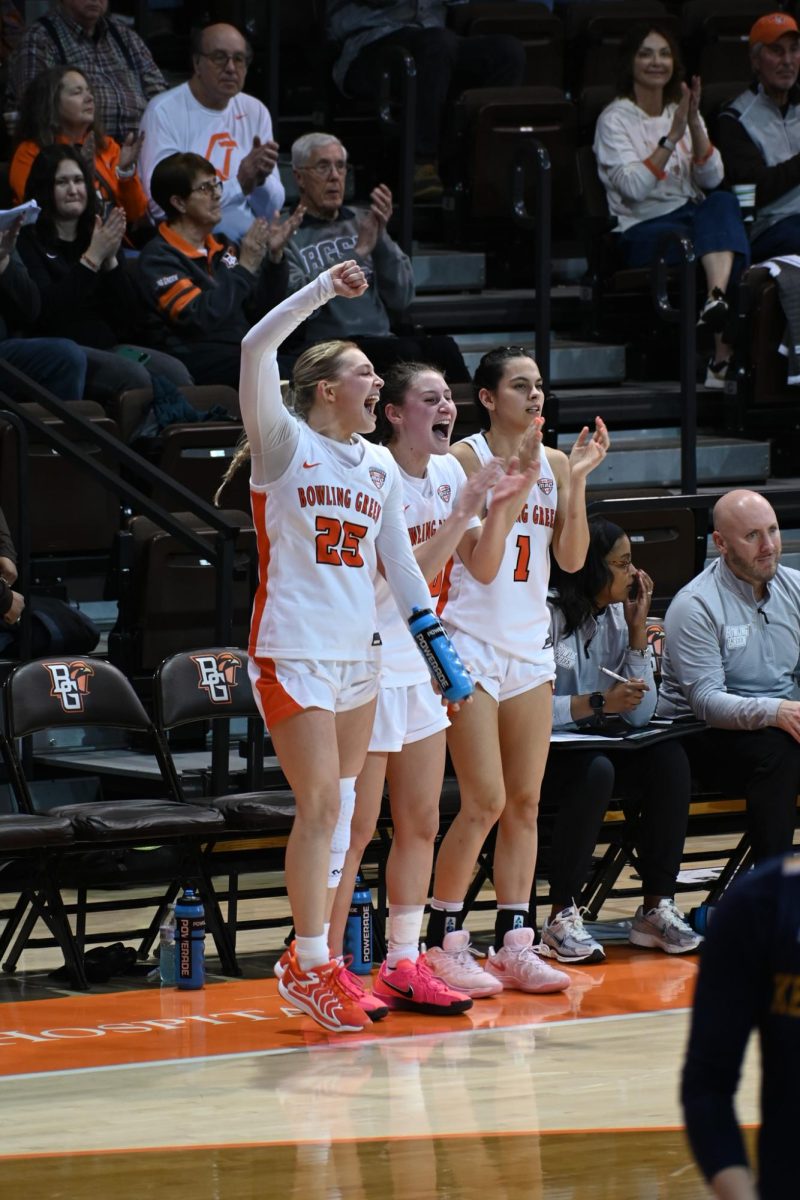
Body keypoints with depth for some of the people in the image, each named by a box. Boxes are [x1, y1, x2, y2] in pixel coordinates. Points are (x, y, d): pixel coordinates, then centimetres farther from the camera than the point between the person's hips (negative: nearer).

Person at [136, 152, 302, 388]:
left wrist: (274, 255, 4)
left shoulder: (223, 247, 18)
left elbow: (263, 310, 17)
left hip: (245, 351, 7)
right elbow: (200, 319, -18)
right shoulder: (158, 258, -4)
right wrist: (245, 268, -13)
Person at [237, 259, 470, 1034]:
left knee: (341, 810, 9)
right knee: (321, 805, -10)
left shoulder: (380, 467, 12)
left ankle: (315, 962, 18)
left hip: (358, 652, 7)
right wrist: (324, 290, -22)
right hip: (293, 651, -7)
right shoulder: (284, 445, -5)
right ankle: (309, 967, -2)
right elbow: (255, 349, -19)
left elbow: (399, 562, 18)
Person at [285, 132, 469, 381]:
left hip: (381, 340, 4)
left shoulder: (363, 222, 18)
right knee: (406, 352, -33)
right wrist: (357, 252, -14)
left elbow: (401, 299, 9)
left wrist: (382, 238, -4)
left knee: (443, 348, -27)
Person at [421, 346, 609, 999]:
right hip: (471, 644, -6)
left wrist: (577, 479, -6)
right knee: (486, 802, -9)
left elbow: (572, 558, 4)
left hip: (530, 645, 6)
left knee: (525, 802, 5)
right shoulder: (465, 458, -9)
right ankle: (445, 943, 1)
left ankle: (514, 943, 10)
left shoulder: (554, 462, 8)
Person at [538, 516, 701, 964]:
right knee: (594, 770, -37)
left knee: (670, 759, -19)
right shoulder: (547, 617, -13)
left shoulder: (617, 616, 9)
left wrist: (638, 629, -3)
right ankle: (562, 915, -26)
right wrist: (597, 704, -21)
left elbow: (640, 714, 1)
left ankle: (657, 909, -17)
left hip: (599, 746, 7)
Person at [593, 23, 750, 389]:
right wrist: (672, 136, -20)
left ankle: (716, 302, -53)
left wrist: (695, 126, -11)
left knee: (723, 203, -33)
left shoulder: (683, 112, 18)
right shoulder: (615, 119, 1)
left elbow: (712, 180, 3)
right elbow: (633, 188, -15)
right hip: (644, 231, -5)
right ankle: (723, 349, -37)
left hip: (696, 219, 5)